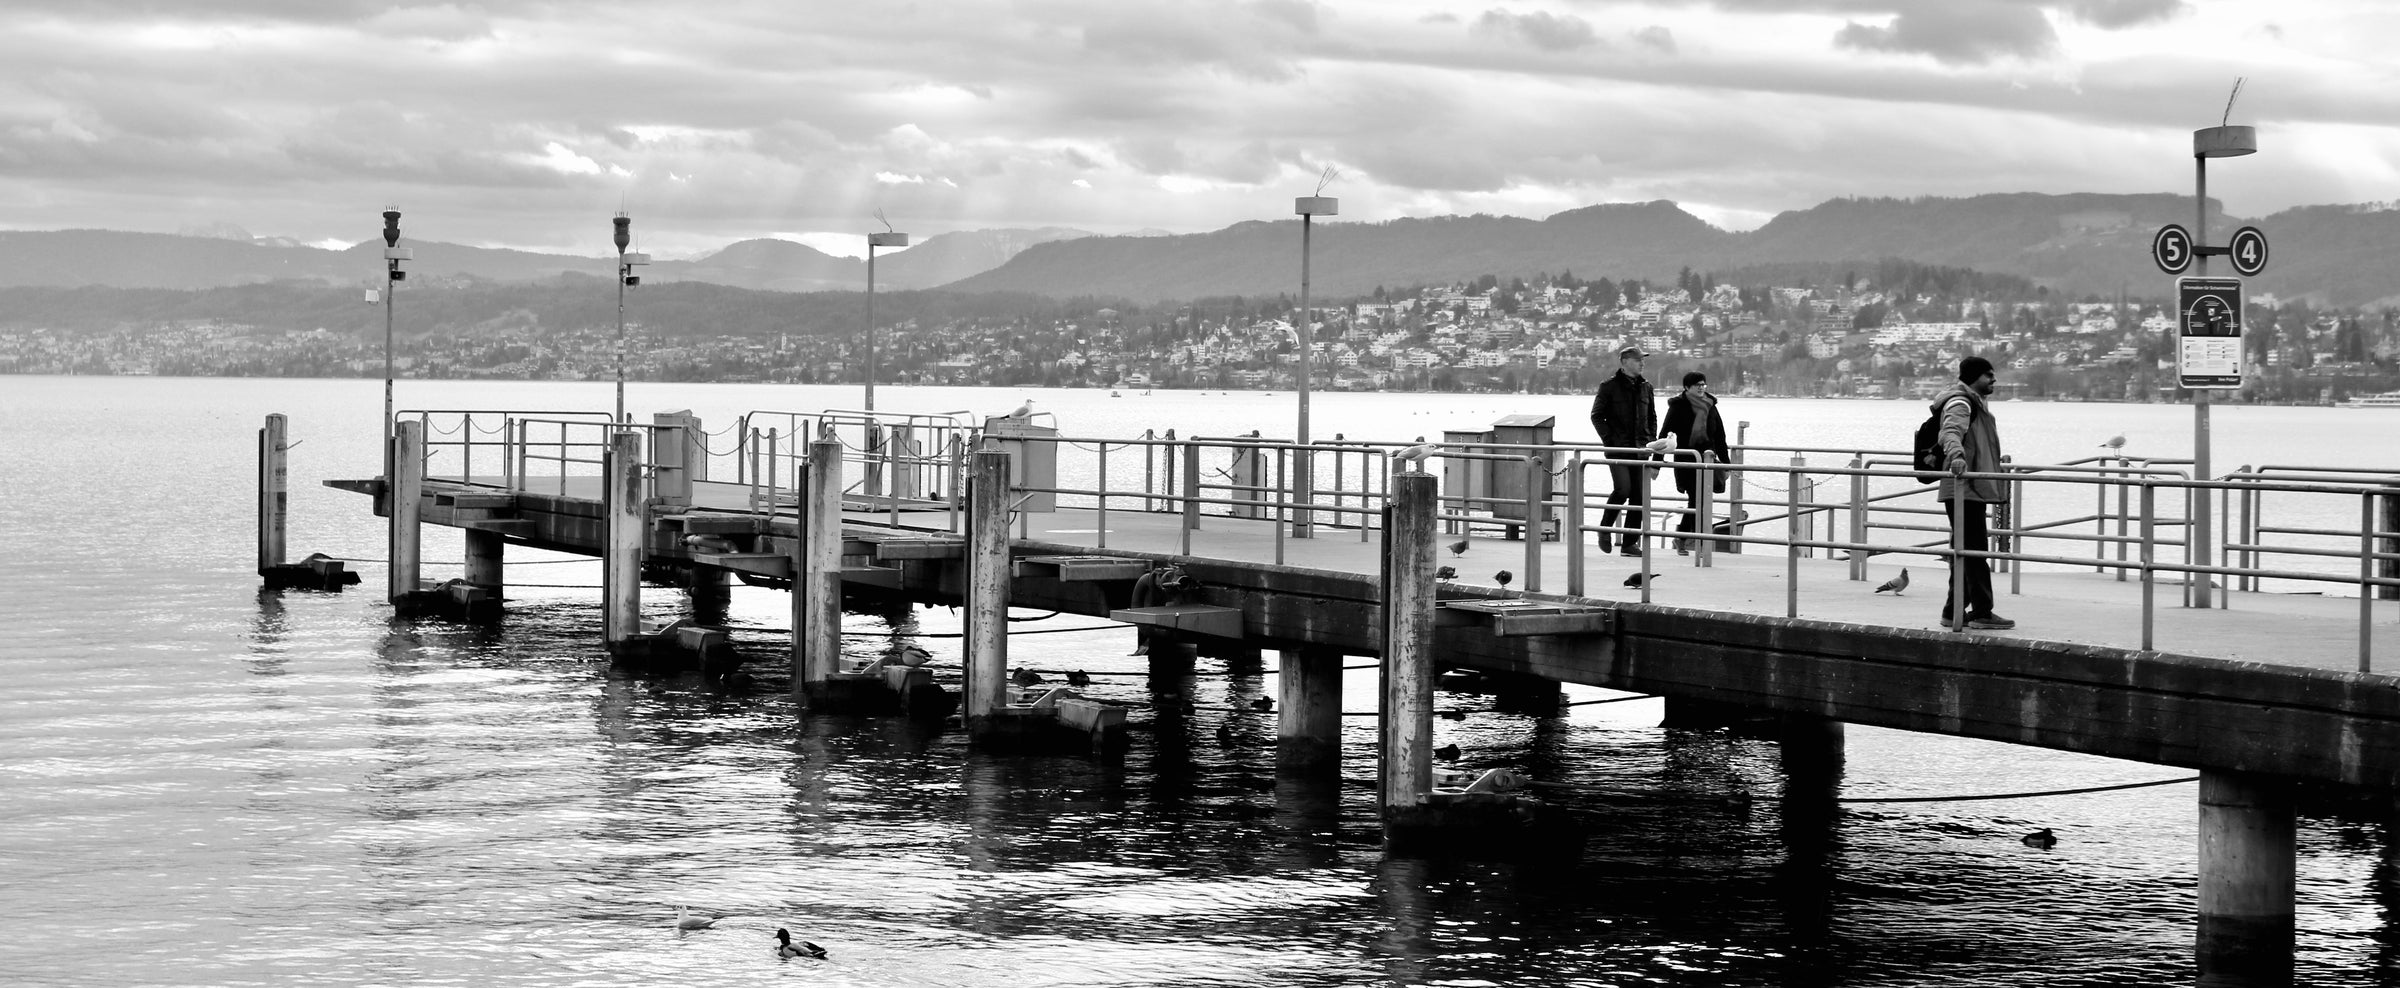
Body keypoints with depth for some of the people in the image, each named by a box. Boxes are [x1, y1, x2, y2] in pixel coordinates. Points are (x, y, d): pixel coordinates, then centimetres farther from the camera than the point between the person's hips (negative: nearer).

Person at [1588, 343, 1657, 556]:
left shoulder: (1645, 387, 12)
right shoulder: (1610, 386, -3)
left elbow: (1652, 417, 21)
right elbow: (1597, 416, -2)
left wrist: (1651, 440, 8)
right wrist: (1609, 440, -10)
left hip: (1640, 449, 5)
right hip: (1618, 449, -5)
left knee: (1639, 496, 2)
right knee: (1622, 489, -18)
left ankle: (1630, 543, 9)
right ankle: (1605, 529, 4)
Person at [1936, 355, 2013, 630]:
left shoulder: (1975, 403, 24)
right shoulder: (1960, 403, -10)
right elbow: (1951, 432, -28)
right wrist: (1956, 455, -49)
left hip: (1973, 487, 11)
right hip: (1964, 488, -11)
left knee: (1963, 551, 13)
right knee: (1974, 549, -11)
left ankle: (1954, 611, 16)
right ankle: (1981, 613, -12)